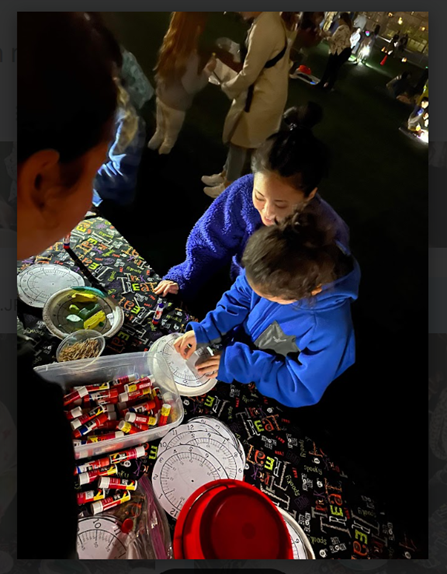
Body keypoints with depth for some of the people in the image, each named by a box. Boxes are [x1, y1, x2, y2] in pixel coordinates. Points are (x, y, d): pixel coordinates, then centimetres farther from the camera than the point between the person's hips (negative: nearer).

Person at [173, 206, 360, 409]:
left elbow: (303, 390, -24)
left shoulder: (329, 330, -37)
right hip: (234, 346, 4)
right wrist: (203, 331, -19)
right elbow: (239, 297, -7)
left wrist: (242, 364, -28)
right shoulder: (280, 274, -26)